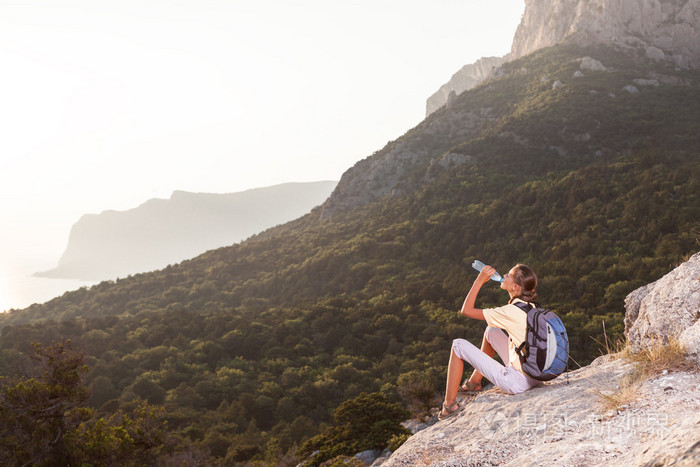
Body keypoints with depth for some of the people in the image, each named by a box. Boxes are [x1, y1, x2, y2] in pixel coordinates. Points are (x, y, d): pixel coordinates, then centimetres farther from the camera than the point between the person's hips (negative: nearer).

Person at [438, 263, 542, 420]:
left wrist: (480, 280, -9)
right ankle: (474, 382, 37)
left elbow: (466, 310, -13)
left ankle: (449, 404, 11)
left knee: (458, 345, 1)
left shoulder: (511, 312, -21)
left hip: (517, 382, -8)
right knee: (491, 330, 25)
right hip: (535, 376, 8)